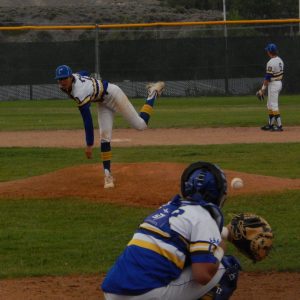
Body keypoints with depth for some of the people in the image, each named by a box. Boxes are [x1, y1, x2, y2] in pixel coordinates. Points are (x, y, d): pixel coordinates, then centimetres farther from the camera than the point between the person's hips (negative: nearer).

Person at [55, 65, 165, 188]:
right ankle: (107, 174, -6)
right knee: (104, 136, -6)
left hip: (112, 94, -7)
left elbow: (87, 121, -39)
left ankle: (153, 93, 20)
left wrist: (89, 144, -37)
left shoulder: (80, 92, -40)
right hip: (102, 102, 7)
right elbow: (84, 73, 8)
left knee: (140, 125, 0)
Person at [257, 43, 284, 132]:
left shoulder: (271, 63, -21)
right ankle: (270, 124, 24)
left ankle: (279, 125, -10)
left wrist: (263, 89, -13)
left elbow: (267, 78, -20)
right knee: (270, 105, 19)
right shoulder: (280, 60, 8)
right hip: (279, 83, 10)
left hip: (273, 84, -10)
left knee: (274, 105, -7)